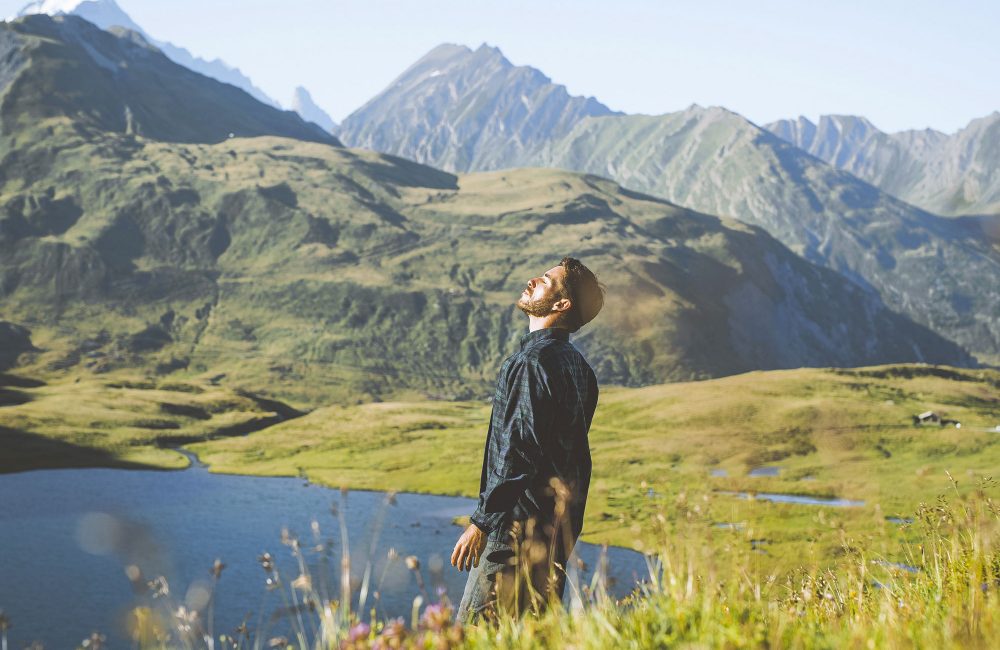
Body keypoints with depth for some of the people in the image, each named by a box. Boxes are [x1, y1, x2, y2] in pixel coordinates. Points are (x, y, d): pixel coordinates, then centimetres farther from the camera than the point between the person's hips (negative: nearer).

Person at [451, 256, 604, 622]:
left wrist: (481, 522, -17)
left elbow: (517, 451, -21)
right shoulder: (576, 364, 13)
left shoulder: (533, 361, -17)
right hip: (559, 527, 10)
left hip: (521, 525, -10)